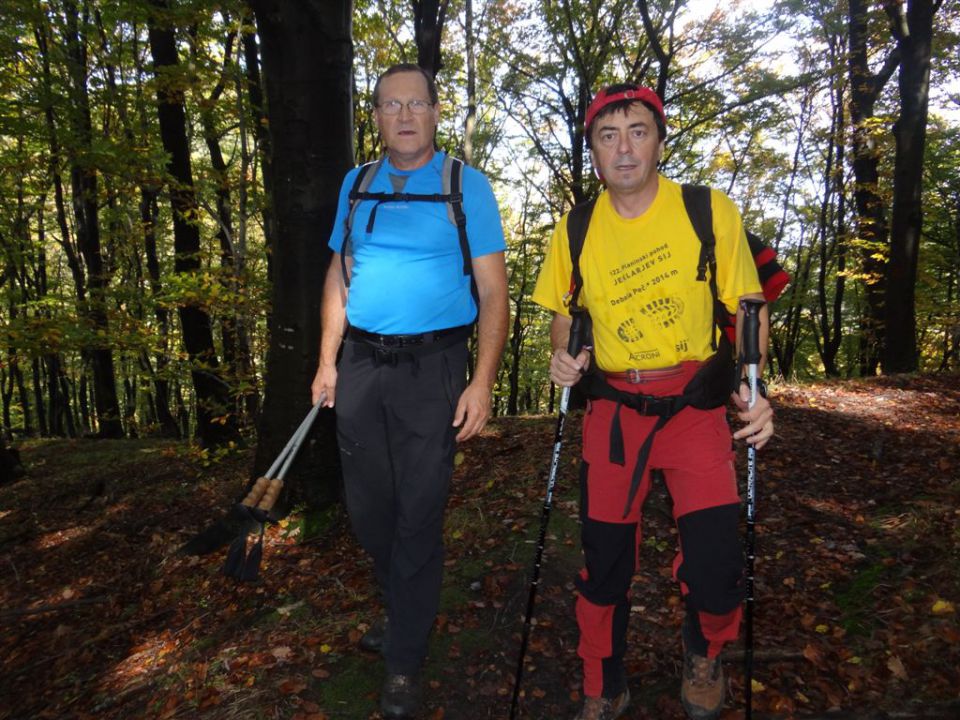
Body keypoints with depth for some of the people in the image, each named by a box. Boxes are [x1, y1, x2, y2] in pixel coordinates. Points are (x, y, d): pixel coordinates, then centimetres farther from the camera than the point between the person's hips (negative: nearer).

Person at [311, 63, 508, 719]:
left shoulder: (466, 186, -2)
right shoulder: (357, 184, 11)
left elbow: (493, 293, -6)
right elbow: (338, 277, 15)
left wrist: (482, 382, -15)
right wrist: (327, 362, 8)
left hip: (431, 368, -4)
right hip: (360, 365, 5)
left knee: (419, 513, 1)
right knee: (368, 506, 14)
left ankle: (405, 661, 19)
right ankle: (403, 611, 40)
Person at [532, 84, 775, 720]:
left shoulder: (711, 212, -6)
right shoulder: (576, 231, 1)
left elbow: (748, 308, 1)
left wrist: (753, 389, -13)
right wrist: (565, 356, -7)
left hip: (697, 403, -1)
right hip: (614, 409, 2)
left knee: (715, 568, -10)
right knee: (604, 565, 8)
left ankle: (704, 654, 28)